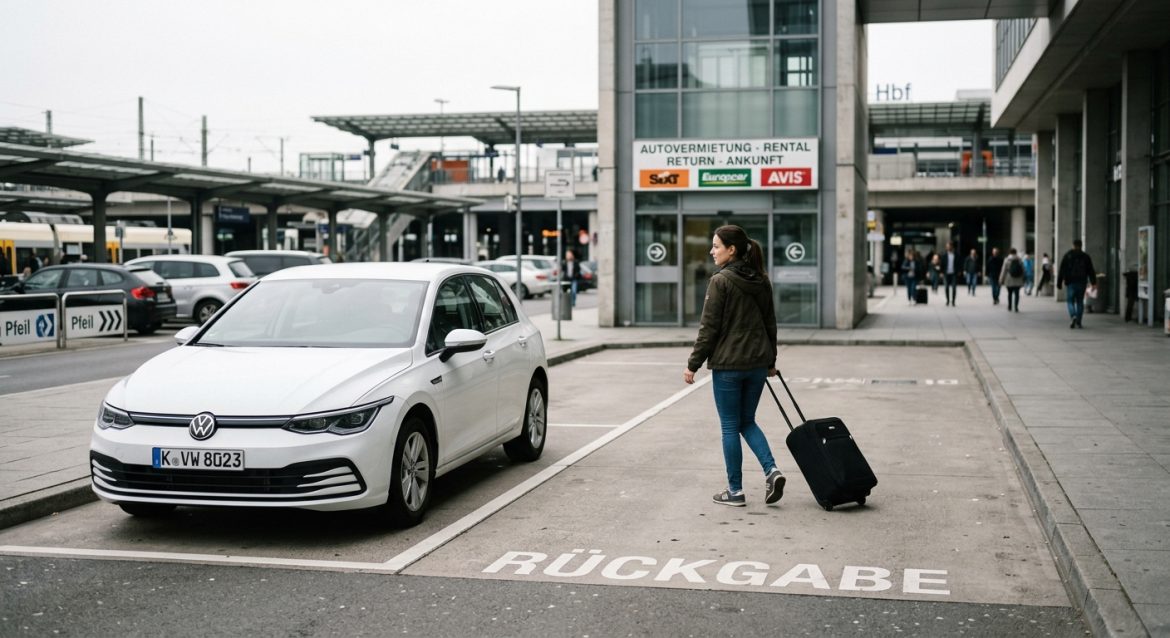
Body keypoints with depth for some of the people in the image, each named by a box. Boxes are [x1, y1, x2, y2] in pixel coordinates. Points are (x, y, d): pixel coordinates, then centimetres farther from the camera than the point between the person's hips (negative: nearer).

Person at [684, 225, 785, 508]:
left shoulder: (721, 281, -13)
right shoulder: (762, 281, 8)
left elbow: (709, 328, -13)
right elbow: (770, 323, 14)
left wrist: (693, 364, -7)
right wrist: (770, 361, 24)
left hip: (728, 365, -6)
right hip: (757, 363, 6)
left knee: (730, 427, 4)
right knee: (747, 421, 19)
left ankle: (735, 491, 10)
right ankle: (771, 470, 0)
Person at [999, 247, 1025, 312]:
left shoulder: (1007, 260, -5)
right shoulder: (1020, 260, 0)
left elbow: (1004, 270, -4)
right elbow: (1023, 270, 4)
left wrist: (1001, 280, 3)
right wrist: (1023, 280, 12)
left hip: (1009, 280, -1)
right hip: (1018, 281, 1)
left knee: (1010, 293, 10)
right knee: (1017, 293, 1)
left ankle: (1010, 307, 16)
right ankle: (1016, 307, -8)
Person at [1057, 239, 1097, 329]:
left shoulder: (1067, 256, 1)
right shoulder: (1086, 256, 6)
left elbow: (1061, 271, 0)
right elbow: (1091, 271, 0)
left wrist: (1059, 284, 4)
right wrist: (1093, 283, -3)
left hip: (1071, 282, -2)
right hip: (1082, 283, 2)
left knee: (1070, 301, 4)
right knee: (1080, 301, 10)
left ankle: (1073, 316, -21)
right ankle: (1078, 322, 7)